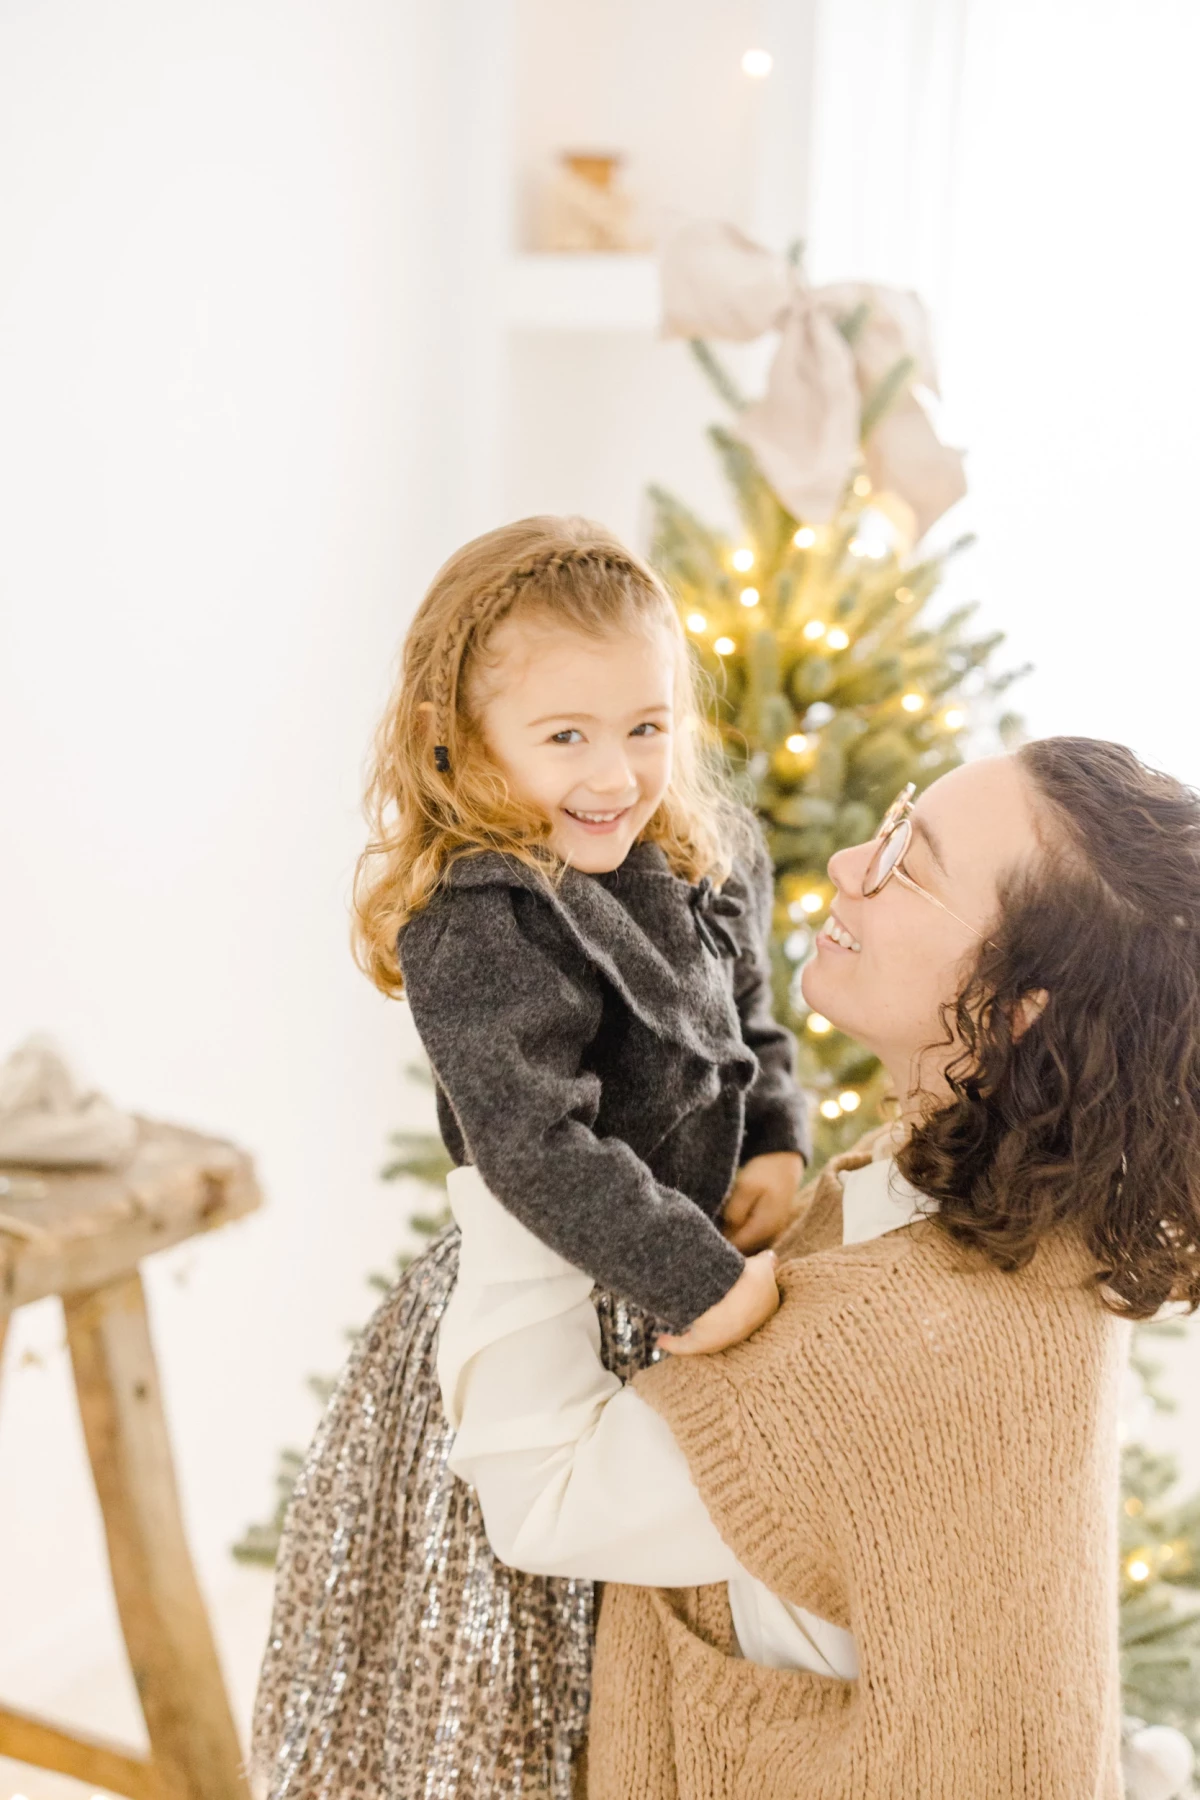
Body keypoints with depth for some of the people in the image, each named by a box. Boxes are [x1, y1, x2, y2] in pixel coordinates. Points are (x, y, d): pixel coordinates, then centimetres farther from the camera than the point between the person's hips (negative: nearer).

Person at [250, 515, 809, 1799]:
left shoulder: (709, 867, 0)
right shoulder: (482, 929, -25)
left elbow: (754, 1029, 15)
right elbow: (541, 1149, -33)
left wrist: (778, 1146, -3)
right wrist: (701, 1282, -32)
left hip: (673, 1304, 7)